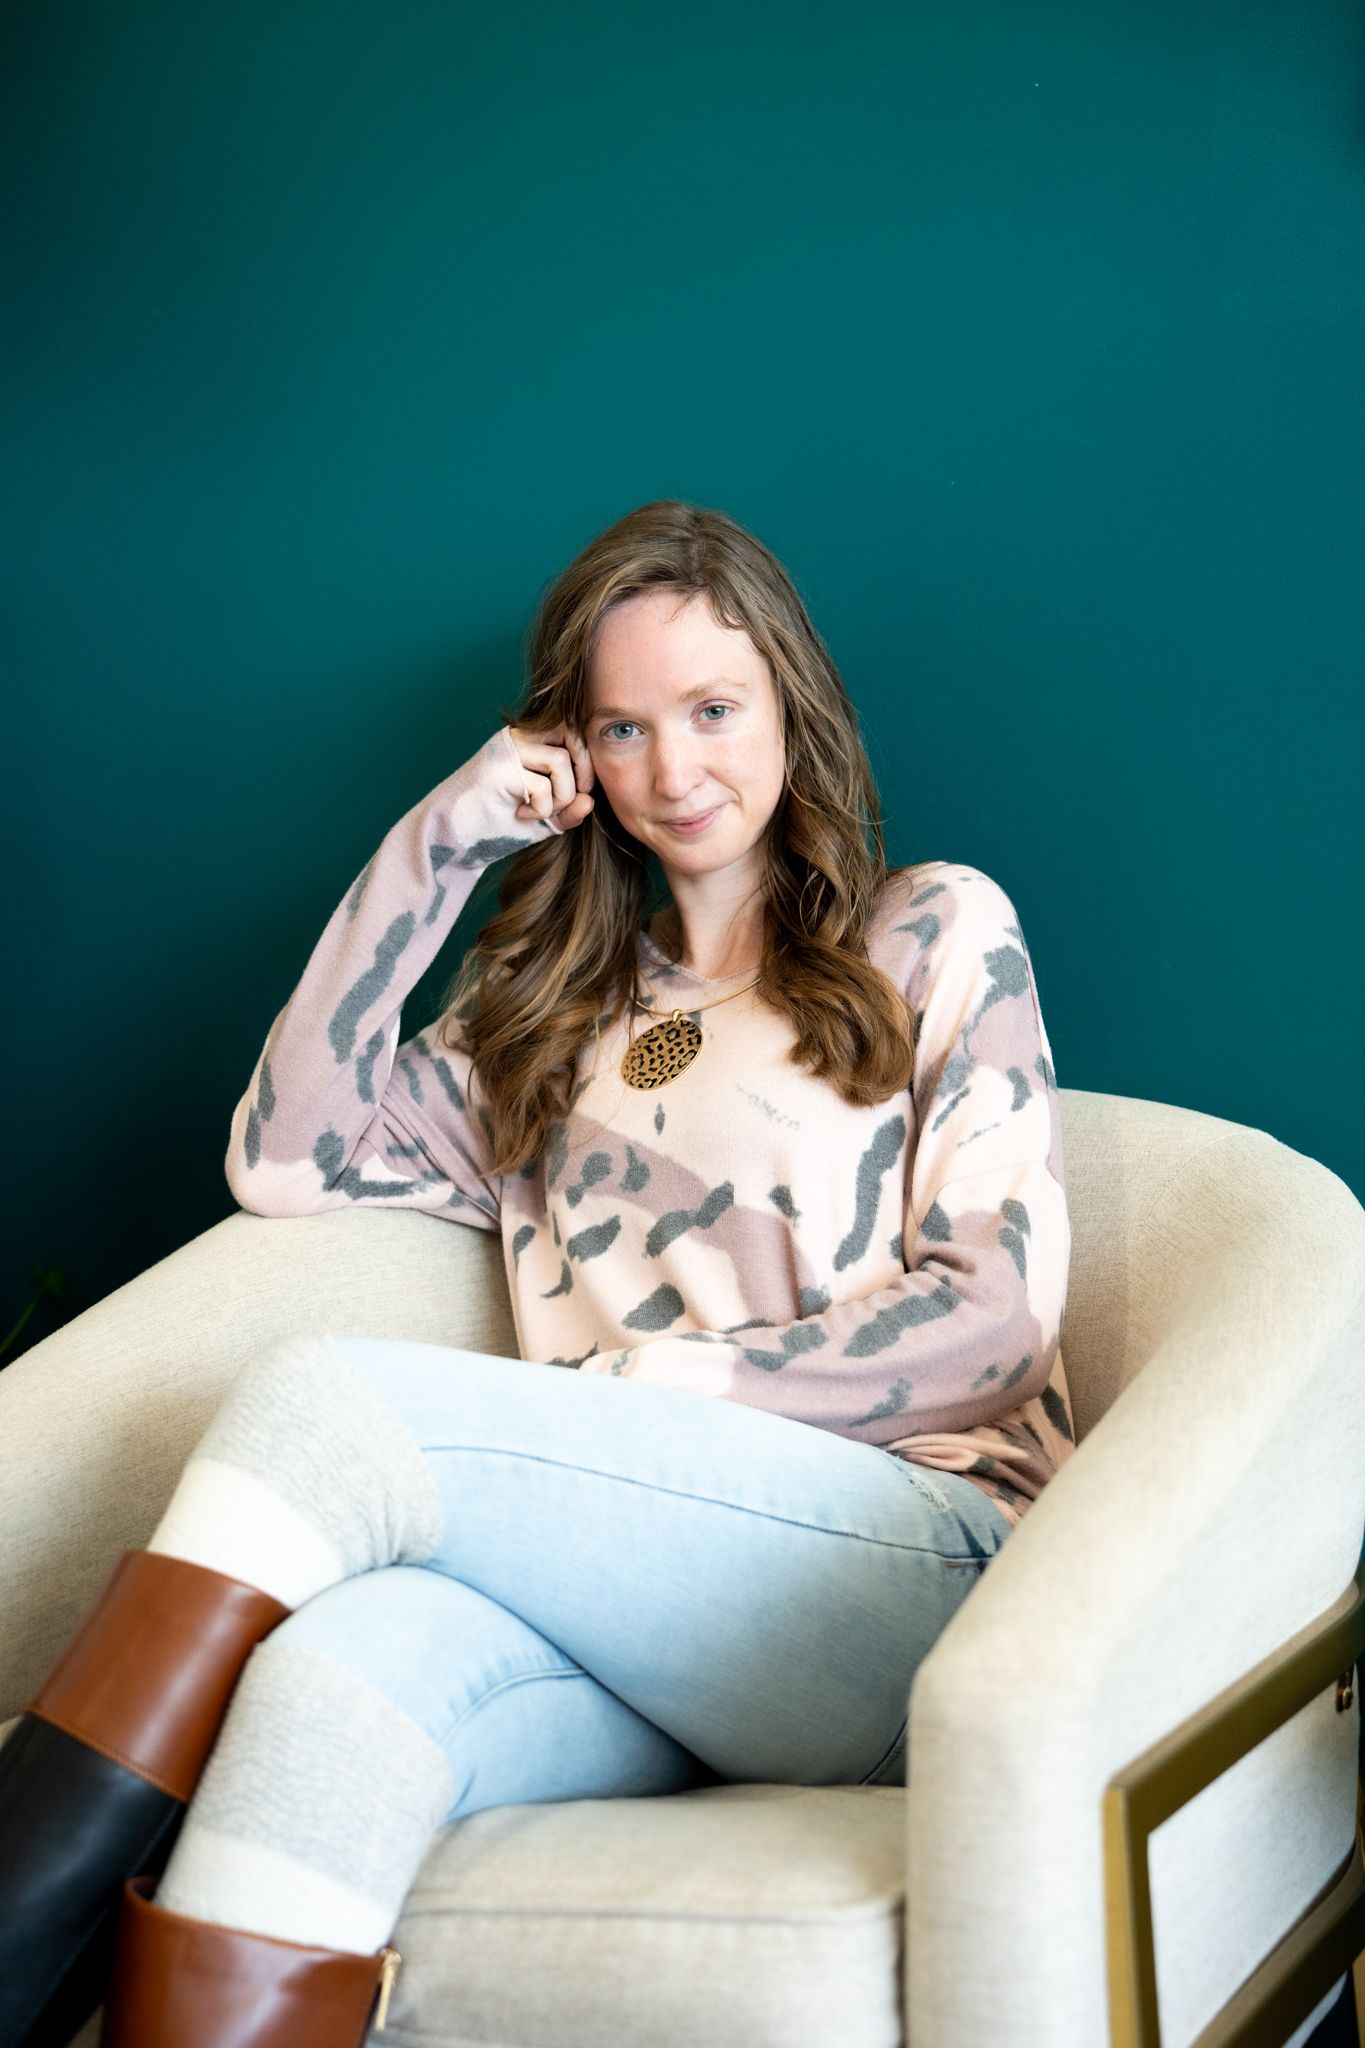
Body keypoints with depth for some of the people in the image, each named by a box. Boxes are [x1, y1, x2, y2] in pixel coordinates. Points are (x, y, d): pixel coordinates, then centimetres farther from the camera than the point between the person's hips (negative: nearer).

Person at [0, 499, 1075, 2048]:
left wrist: (639, 1390, -6)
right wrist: (430, 846, 14)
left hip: (908, 1558, -3)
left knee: (324, 1392, -27)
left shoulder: (936, 931, 16)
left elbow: (999, 1315, 4)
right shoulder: (559, 998, 28)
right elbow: (286, 1160, 18)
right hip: (630, 1595, 3)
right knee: (340, 1654, -35)